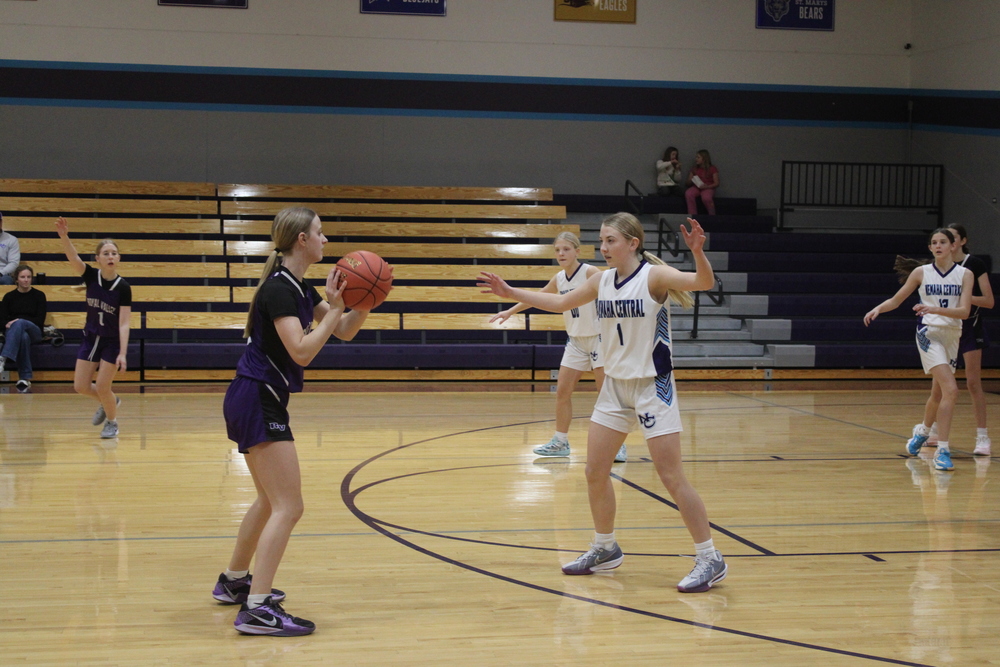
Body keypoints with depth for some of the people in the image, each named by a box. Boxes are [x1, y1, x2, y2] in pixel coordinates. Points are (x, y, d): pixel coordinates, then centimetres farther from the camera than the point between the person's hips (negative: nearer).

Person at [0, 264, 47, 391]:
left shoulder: (39, 295, 10)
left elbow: (40, 320, 0)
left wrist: (18, 322, -13)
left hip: (34, 332, -1)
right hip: (12, 331, 1)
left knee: (20, 323, -37)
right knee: (23, 337, -38)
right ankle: (25, 378, -44)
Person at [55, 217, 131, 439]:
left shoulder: (123, 287, -19)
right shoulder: (91, 276, -11)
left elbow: (124, 323, -20)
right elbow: (73, 258, -29)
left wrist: (122, 353, -27)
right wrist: (64, 236, -49)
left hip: (112, 341, -4)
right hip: (90, 337, 4)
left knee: (102, 387, -3)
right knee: (81, 386, 4)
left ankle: (112, 422, 26)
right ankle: (109, 402, 35)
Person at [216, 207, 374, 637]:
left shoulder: (299, 288, 11)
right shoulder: (279, 289, -17)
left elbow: (344, 332, 14)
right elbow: (302, 351, -26)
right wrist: (335, 308, -21)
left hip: (257, 402, 10)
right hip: (257, 402, -10)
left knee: (270, 501, 23)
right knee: (288, 508, -12)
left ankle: (233, 582, 37)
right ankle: (256, 610, -13)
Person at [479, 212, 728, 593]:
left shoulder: (654, 276, -13)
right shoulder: (601, 281, 5)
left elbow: (703, 282, -29)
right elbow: (559, 302, 20)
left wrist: (698, 253, -48)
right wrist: (510, 293, 18)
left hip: (652, 387, -7)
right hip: (615, 386, 7)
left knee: (672, 477, -9)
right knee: (595, 472, 9)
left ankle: (710, 561, 0)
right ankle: (605, 550, 27)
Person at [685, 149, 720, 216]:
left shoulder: (712, 169, 4)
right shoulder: (694, 169, 15)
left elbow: (716, 183, -1)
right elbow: (688, 183, 16)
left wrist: (707, 186, -19)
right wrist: (690, 181, -9)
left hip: (708, 188, -3)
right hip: (696, 187, 3)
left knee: (706, 198, -39)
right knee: (688, 194, -33)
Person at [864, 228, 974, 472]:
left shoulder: (965, 274, 2)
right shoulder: (921, 272, 0)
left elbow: (964, 311, -9)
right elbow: (896, 300, 8)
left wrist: (935, 309, -24)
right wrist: (877, 309, -11)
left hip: (952, 337, 4)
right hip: (929, 333, -4)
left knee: (938, 394, 17)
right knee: (950, 390, -21)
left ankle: (922, 431, 46)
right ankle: (942, 450, -18)